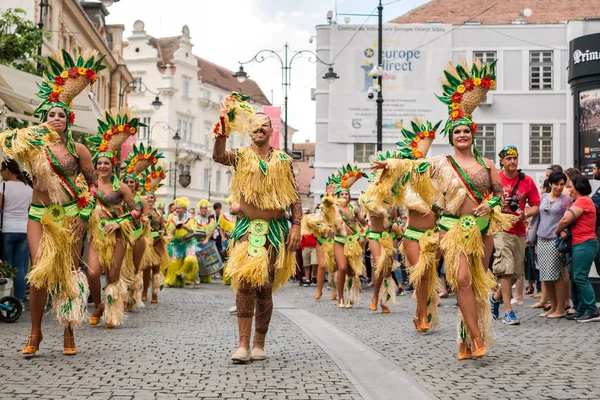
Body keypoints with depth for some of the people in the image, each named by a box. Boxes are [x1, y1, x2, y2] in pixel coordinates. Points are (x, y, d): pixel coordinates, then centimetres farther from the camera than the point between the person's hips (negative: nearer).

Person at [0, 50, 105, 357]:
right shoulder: (33, 144, 4)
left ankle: (69, 332, 11)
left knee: (69, 273, 2)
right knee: (40, 271, -9)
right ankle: (35, 332, 5)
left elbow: (92, 182, 5)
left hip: (70, 215, 0)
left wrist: (84, 215, -3)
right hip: (39, 216, 0)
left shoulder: (77, 149, 2)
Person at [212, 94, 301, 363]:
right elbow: (218, 156, -18)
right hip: (246, 229, -1)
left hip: (275, 230, 1)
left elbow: (295, 198, 8)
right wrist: (224, 126, -29)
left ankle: (259, 344, 12)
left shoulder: (284, 161, 9)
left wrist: (296, 225, -5)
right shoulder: (241, 157, 5)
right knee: (245, 281, -14)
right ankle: (243, 344, -14)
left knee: (265, 286, 4)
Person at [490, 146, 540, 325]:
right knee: (506, 269, -13)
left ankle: (496, 297, 34)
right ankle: (508, 312, -10)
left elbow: (535, 206, 9)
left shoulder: (527, 181, 5)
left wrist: (525, 214, -11)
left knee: (516, 272, 8)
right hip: (500, 229, -4)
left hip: (520, 231, 4)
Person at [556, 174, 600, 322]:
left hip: (584, 244, -10)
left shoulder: (583, 201, -11)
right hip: (580, 244, 10)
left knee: (580, 278, -11)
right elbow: (567, 220, 13)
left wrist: (557, 231, 0)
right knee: (579, 278, 10)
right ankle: (581, 310, 14)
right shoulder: (582, 201, 22)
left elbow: (566, 219, -17)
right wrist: (562, 231, -6)